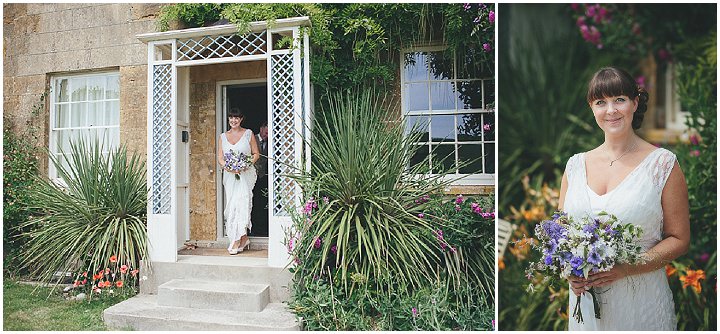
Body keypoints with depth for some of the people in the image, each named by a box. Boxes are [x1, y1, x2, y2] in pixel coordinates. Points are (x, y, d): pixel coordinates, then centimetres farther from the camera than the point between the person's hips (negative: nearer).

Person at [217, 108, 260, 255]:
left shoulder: (248, 133, 4)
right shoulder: (223, 137, 12)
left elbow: (256, 154, 5)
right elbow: (220, 157, 8)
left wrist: (247, 165, -13)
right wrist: (227, 166, -12)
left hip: (245, 174, -4)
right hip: (229, 175, 4)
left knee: (241, 203, -15)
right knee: (231, 205, 2)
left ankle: (236, 241, -14)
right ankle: (244, 238, 14)